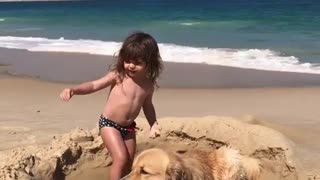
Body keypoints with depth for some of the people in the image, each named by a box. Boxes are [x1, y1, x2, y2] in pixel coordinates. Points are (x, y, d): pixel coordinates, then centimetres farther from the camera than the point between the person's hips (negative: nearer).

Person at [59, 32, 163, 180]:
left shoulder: (148, 84, -2)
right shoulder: (118, 76, -15)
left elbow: (147, 105, 14)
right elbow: (94, 85, -18)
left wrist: (153, 124, 4)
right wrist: (73, 90, -34)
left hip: (128, 127, 5)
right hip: (109, 123, -5)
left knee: (128, 163, 11)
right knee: (121, 158, -17)